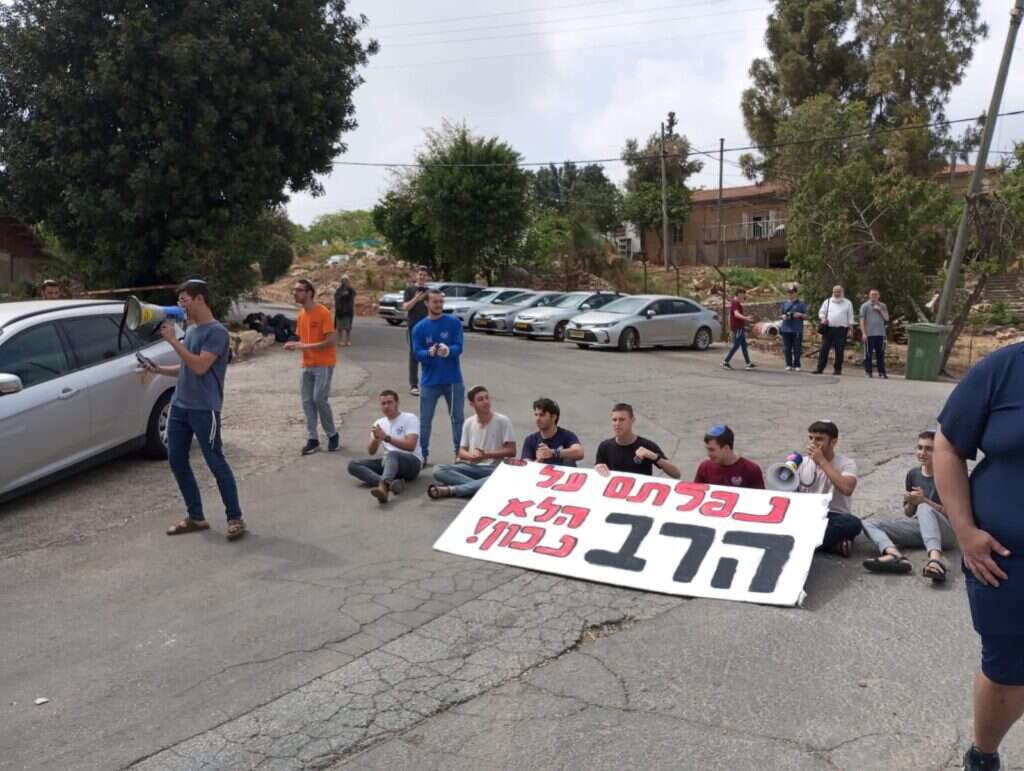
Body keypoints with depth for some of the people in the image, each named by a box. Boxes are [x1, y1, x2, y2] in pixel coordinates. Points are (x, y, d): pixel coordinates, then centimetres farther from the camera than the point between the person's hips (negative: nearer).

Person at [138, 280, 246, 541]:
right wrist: (158, 369, 8)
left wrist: (172, 340, -20)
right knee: (177, 461, 9)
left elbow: (200, 366, -23)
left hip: (204, 409, -9)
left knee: (216, 464, -3)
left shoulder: (216, 332, -12)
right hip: (179, 406, 9)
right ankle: (196, 517, 20)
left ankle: (235, 518, 7)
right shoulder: (190, 330, 14)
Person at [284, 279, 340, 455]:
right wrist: (295, 345, -4)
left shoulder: (323, 313, -15)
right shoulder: (301, 315, 9)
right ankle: (312, 439, 10)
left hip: (323, 364, -7)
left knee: (319, 399, -10)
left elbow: (332, 340, -19)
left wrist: (306, 346, -23)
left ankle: (333, 435, 9)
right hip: (306, 365, 7)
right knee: (307, 402, 4)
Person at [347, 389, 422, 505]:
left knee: (391, 455, -40)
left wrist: (386, 437, -20)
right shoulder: (379, 423, 16)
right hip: (388, 462, 6)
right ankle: (390, 483, -39)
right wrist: (376, 438, -12)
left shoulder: (410, 418, -1)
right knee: (353, 465, -14)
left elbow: (410, 446, -15)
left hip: (411, 462, -6)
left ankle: (383, 486, -71)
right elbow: (371, 452, 10)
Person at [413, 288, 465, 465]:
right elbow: (418, 354, -8)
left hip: (453, 380, 0)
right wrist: (430, 353, -30)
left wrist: (448, 350, -33)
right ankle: (423, 455, 16)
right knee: (425, 420, 5)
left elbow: (459, 347, -11)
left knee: (457, 418, 9)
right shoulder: (419, 328, 0)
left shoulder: (454, 323, -3)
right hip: (429, 381, 1)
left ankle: (460, 453, 22)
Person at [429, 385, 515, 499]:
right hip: (471, 467, 3)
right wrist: (471, 455, -13)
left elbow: (511, 451, -6)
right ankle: (478, 487, -30)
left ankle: (451, 490, -34)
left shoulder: (503, 421, -5)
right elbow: (461, 452, 11)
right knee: (439, 470, -20)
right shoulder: (469, 422, 8)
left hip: (494, 469, -3)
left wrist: (486, 455, -16)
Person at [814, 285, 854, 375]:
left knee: (839, 351, -1)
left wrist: (850, 328, 1)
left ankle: (838, 369, 7)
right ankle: (820, 368, -1)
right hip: (828, 329, 1)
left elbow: (850, 316, 9)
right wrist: (822, 318, -8)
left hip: (841, 329, -1)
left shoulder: (847, 303, 11)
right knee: (824, 349, -3)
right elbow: (821, 312, 14)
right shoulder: (827, 301, 15)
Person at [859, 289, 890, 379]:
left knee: (880, 354, 5)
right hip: (869, 334, -3)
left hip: (880, 333, 3)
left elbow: (887, 318, 9)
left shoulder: (882, 306, 14)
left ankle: (882, 372, 9)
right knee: (868, 354, -1)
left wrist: (880, 310, -4)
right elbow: (862, 320, -2)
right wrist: (863, 333, -9)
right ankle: (868, 372, 5)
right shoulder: (865, 306, 3)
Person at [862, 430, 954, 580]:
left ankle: (935, 558, -63)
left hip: (945, 531, -5)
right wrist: (910, 503, -5)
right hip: (919, 526, 5)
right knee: (868, 524, -14)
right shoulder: (913, 474, 13)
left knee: (924, 508, -38)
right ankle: (896, 556, -46)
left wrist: (924, 500, -17)